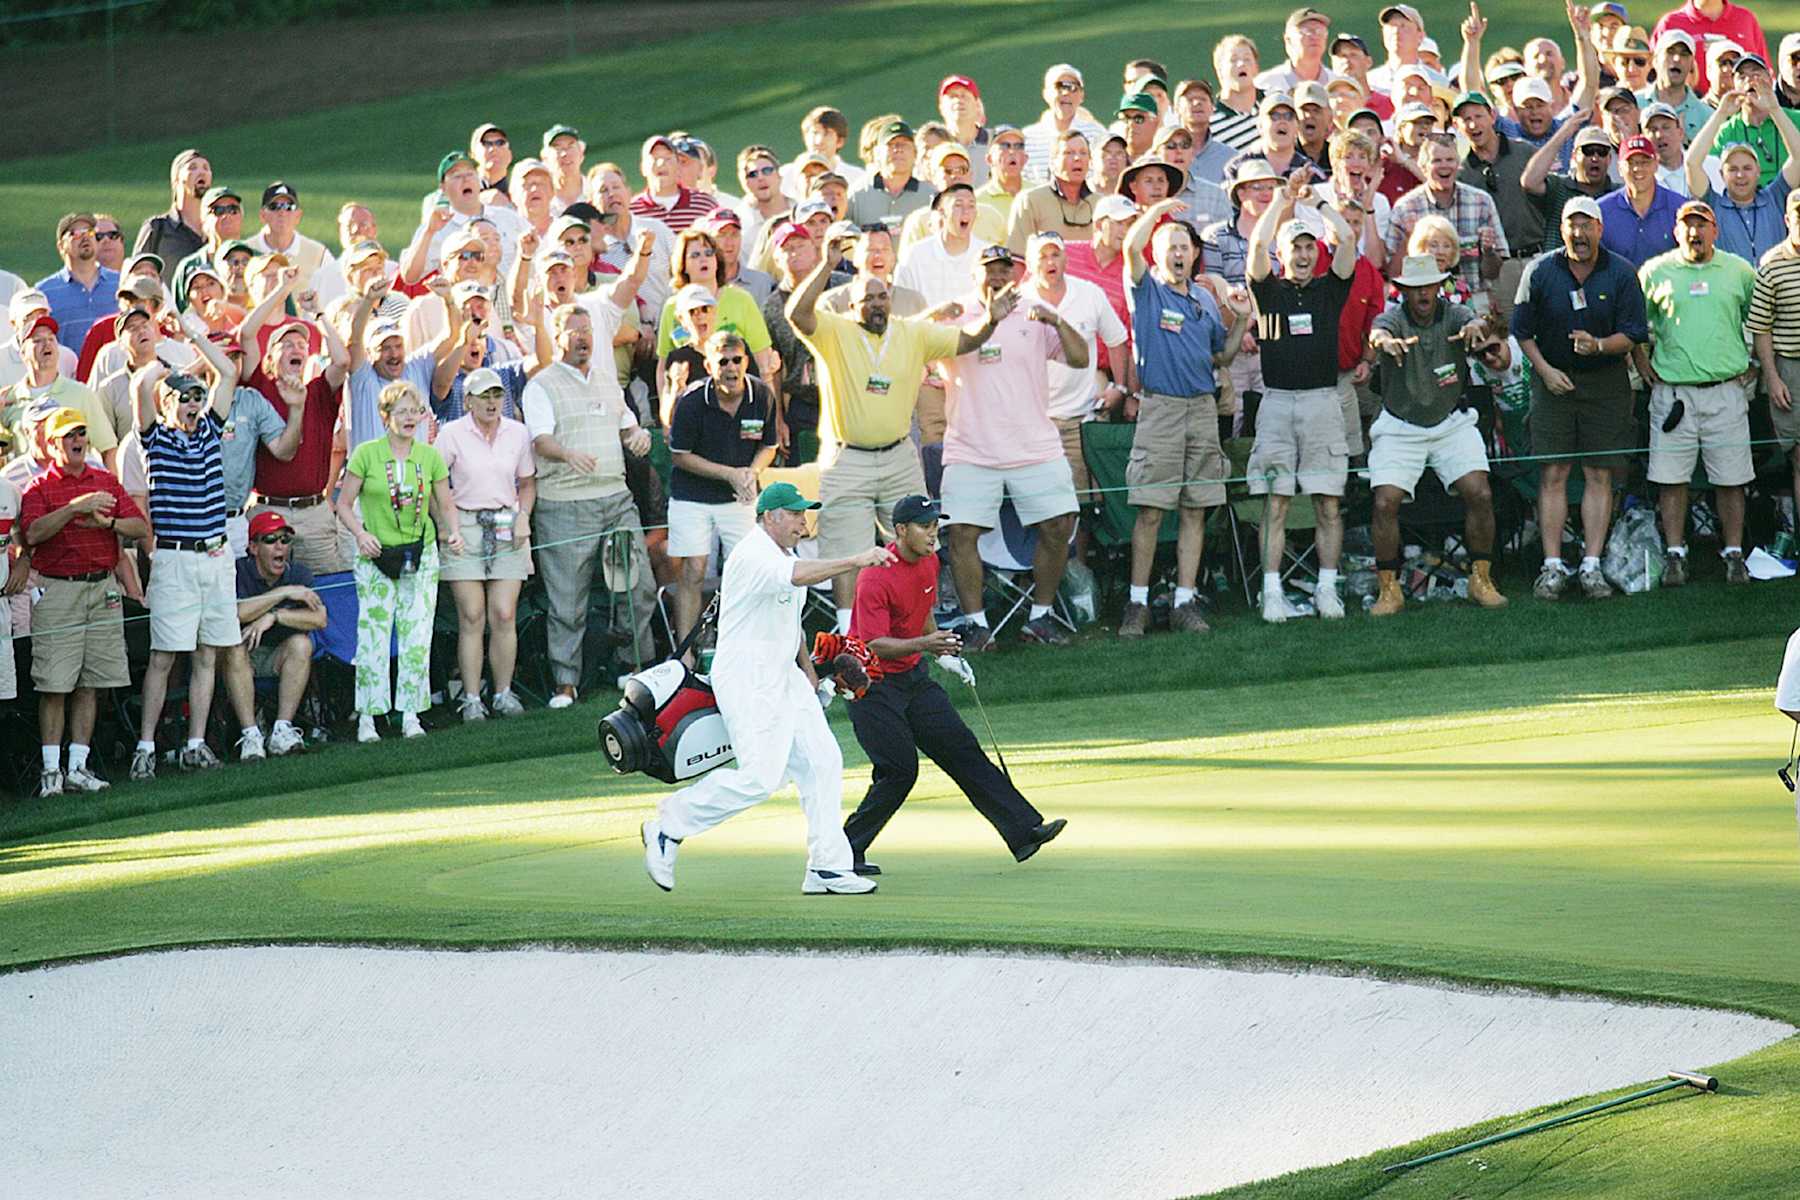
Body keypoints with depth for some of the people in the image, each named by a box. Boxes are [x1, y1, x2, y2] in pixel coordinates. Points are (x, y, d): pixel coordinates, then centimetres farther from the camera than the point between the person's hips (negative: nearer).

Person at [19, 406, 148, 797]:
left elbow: (140, 527, 8)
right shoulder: (38, 487, 0)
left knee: (90, 684, 5)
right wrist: (76, 507, -22)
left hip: (103, 589, 4)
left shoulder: (106, 481, 13)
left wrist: (107, 521, -10)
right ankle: (51, 770, -2)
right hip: (57, 591, -4)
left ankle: (78, 767, 9)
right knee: (55, 685, -6)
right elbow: (32, 533, -16)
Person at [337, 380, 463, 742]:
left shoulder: (429, 456, 4)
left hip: (421, 555, 3)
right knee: (373, 637, -5)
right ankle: (367, 717, 1)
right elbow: (344, 504, -1)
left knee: (417, 637, 0)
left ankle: (411, 714, 7)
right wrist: (360, 534, -17)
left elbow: (445, 505, 11)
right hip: (377, 555, -3)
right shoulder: (366, 455, -5)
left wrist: (453, 532, -7)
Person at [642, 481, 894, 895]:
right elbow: (797, 575, -38)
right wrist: (854, 562, -45)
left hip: (783, 676, 10)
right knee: (760, 777, -16)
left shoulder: (782, 554, 14)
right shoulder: (754, 555, -17)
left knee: (822, 762, 3)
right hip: (747, 682, -10)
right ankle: (669, 826, -1)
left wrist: (807, 668, 21)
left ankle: (827, 869, 5)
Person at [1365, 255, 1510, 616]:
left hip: (1451, 424, 1)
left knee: (1480, 495, -13)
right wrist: (1386, 342, -62)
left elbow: (1480, 324, -30)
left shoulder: (1453, 316, -9)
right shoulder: (1394, 318, -13)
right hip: (1399, 429, -1)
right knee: (1385, 503, -15)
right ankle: (1389, 589, -1)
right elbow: (1378, 333, -37)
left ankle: (1481, 579, 5)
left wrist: (1477, 326, -56)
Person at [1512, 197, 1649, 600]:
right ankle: (1552, 566, -2)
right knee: (1553, 473, -4)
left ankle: (1591, 566, 2)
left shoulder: (1623, 273, -1)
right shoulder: (1541, 272, 1)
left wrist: (1599, 346, -21)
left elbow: (1634, 334, -3)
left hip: (1606, 382, 0)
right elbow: (1522, 330, 7)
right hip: (1554, 381, 0)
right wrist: (1545, 370, -5)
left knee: (1599, 476, -1)